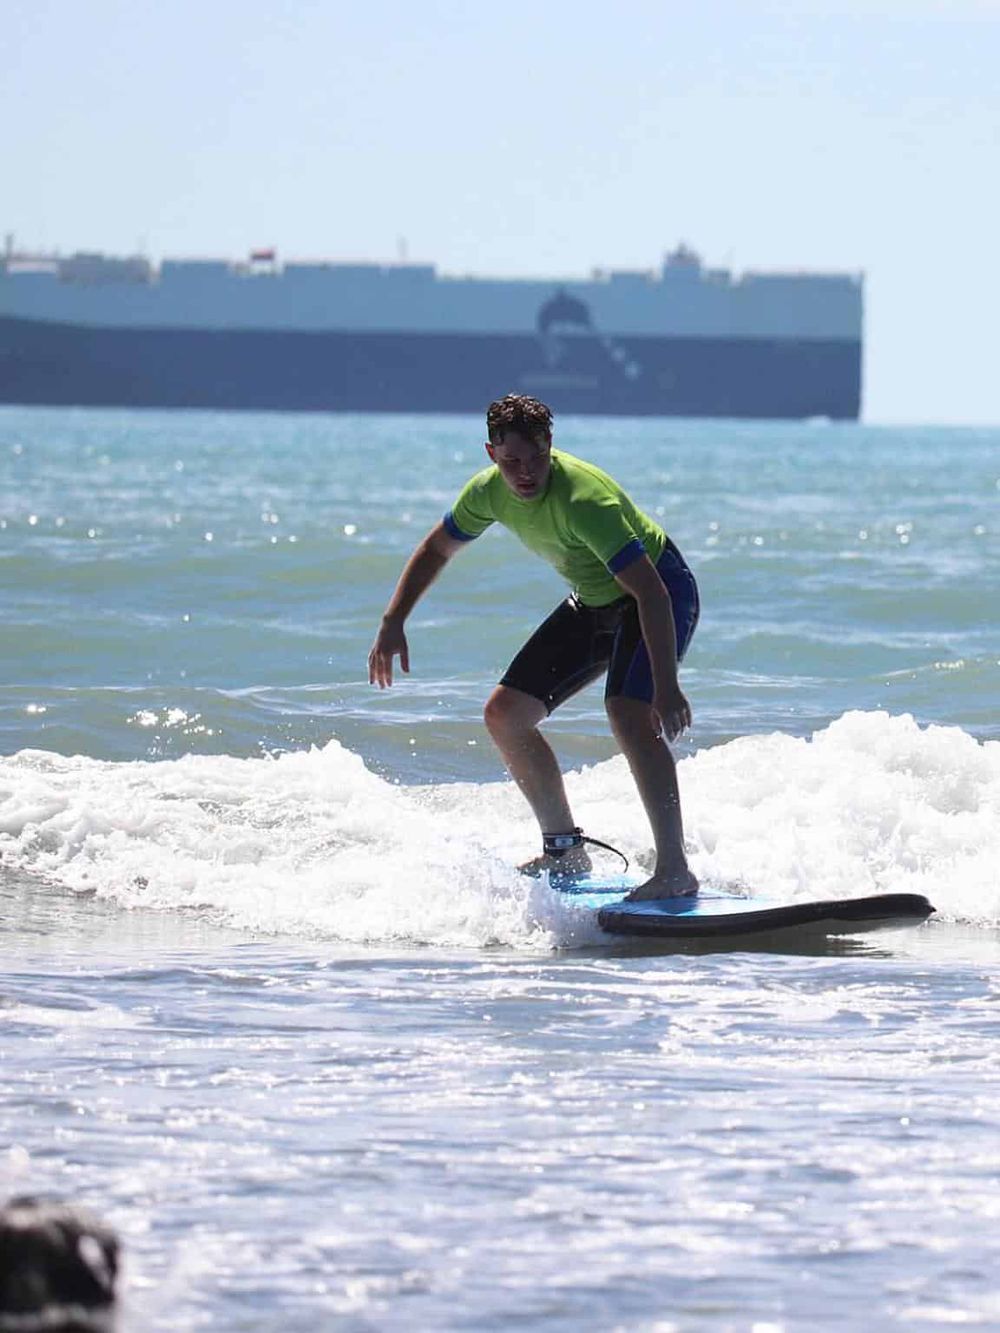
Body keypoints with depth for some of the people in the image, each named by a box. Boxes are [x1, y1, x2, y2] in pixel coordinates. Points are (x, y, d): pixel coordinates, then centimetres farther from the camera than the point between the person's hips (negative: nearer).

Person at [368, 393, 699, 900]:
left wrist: (666, 686, -47)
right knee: (505, 714, 5)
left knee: (629, 714, -32)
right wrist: (393, 622, 0)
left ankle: (674, 869, -30)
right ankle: (566, 849, 19)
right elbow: (436, 549, 8)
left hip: (660, 592, -8)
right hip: (594, 602, 8)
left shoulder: (583, 499, -36)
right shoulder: (489, 492, -13)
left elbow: (650, 592, -40)